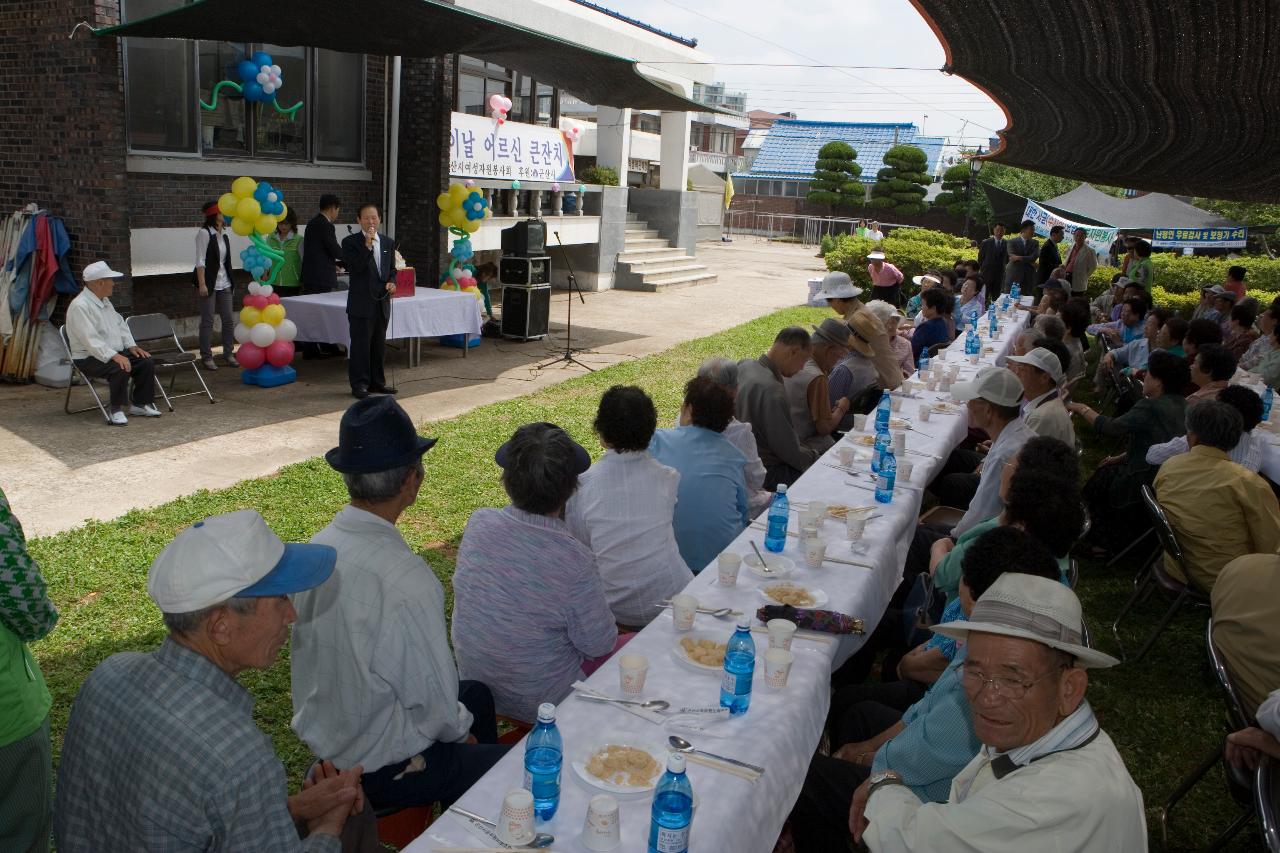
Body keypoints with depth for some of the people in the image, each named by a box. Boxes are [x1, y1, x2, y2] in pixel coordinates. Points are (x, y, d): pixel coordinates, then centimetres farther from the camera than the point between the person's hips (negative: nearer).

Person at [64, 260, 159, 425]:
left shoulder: (105, 301, 13)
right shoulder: (80, 306, -19)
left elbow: (120, 324, 20)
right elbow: (91, 340, -27)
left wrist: (132, 346, 5)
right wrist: (114, 356, -34)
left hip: (115, 353, 9)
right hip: (89, 359, -9)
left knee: (146, 361, -7)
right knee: (121, 368, -33)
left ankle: (139, 403, 4)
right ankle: (115, 409, -17)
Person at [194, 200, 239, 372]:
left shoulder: (223, 234, 12)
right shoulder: (204, 233, -8)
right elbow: (200, 261, -13)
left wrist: (231, 281, 16)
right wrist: (202, 284, -18)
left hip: (224, 283, 7)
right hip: (209, 284, -7)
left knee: (229, 319, 7)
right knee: (207, 321, -2)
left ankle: (228, 354, 16)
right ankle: (206, 357, 4)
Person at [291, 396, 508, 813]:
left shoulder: (318, 547, -8)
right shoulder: (408, 582, -33)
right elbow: (433, 704, -24)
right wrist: (461, 729, 0)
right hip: (380, 769, -8)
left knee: (476, 694, 26)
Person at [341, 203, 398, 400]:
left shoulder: (388, 242, 11)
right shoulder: (351, 242, -5)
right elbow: (354, 268, -18)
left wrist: (392, 282, -4)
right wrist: (367, 245, -23)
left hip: (382, 302, 5)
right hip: (362, 302, -5)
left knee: (379, 345, 13)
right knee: (360, 345, -2)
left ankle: (377, 382, 24)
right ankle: (359, 385, 5)